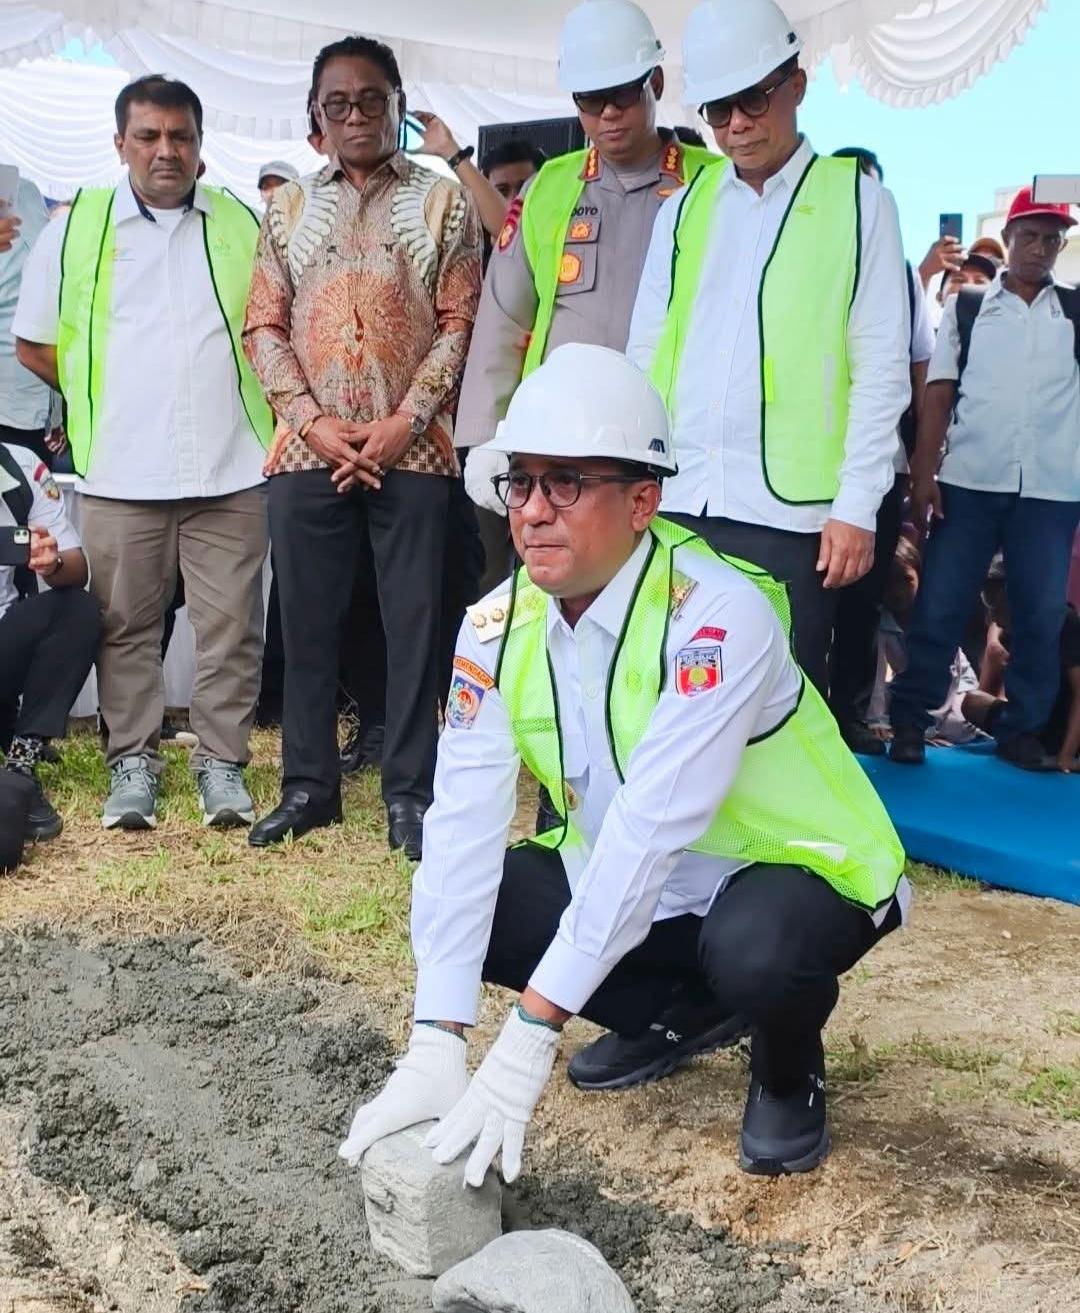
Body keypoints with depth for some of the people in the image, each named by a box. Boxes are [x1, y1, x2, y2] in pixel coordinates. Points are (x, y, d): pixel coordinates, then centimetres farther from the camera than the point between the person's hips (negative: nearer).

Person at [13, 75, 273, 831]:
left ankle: (223, 763, 15)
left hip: (231, 470, 0)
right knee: (126, 628, 7)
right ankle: (134, 763, 19)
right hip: (121, 474, 0)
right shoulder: (77, 227, 6)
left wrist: (260, 404, 6)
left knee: (230, 627, 3)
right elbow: (34, 344, 10)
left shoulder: (243, 226, 7)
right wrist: (106, 399, 7)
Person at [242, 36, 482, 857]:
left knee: (413, 622, 1)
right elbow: (264, 327, 7)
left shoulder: (442, 202, 5)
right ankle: (309, 784, 18)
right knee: (308, 622, 7)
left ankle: (410, 790, 10)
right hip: (309, 453, 3)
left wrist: (400, 425, -10)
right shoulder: (288, 208, 12)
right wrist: (313, 422, -6)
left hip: (413, 452, -2)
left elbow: (460, 325, -1)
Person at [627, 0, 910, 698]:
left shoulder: (858, 202, 3)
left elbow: (882, 369, -2)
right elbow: (645, 354, 14)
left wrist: (857, 506, -8)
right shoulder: (683, 208, 13)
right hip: (675, 500, 4)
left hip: (790, 508, -3)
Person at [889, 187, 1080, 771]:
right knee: (938, 609, -1)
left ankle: (1021, 731, 15)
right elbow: (938, 397, 3)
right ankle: (908, 722, 8)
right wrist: (923, 474, -5)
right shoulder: (966, 307, 8)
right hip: (968, 483, -1)